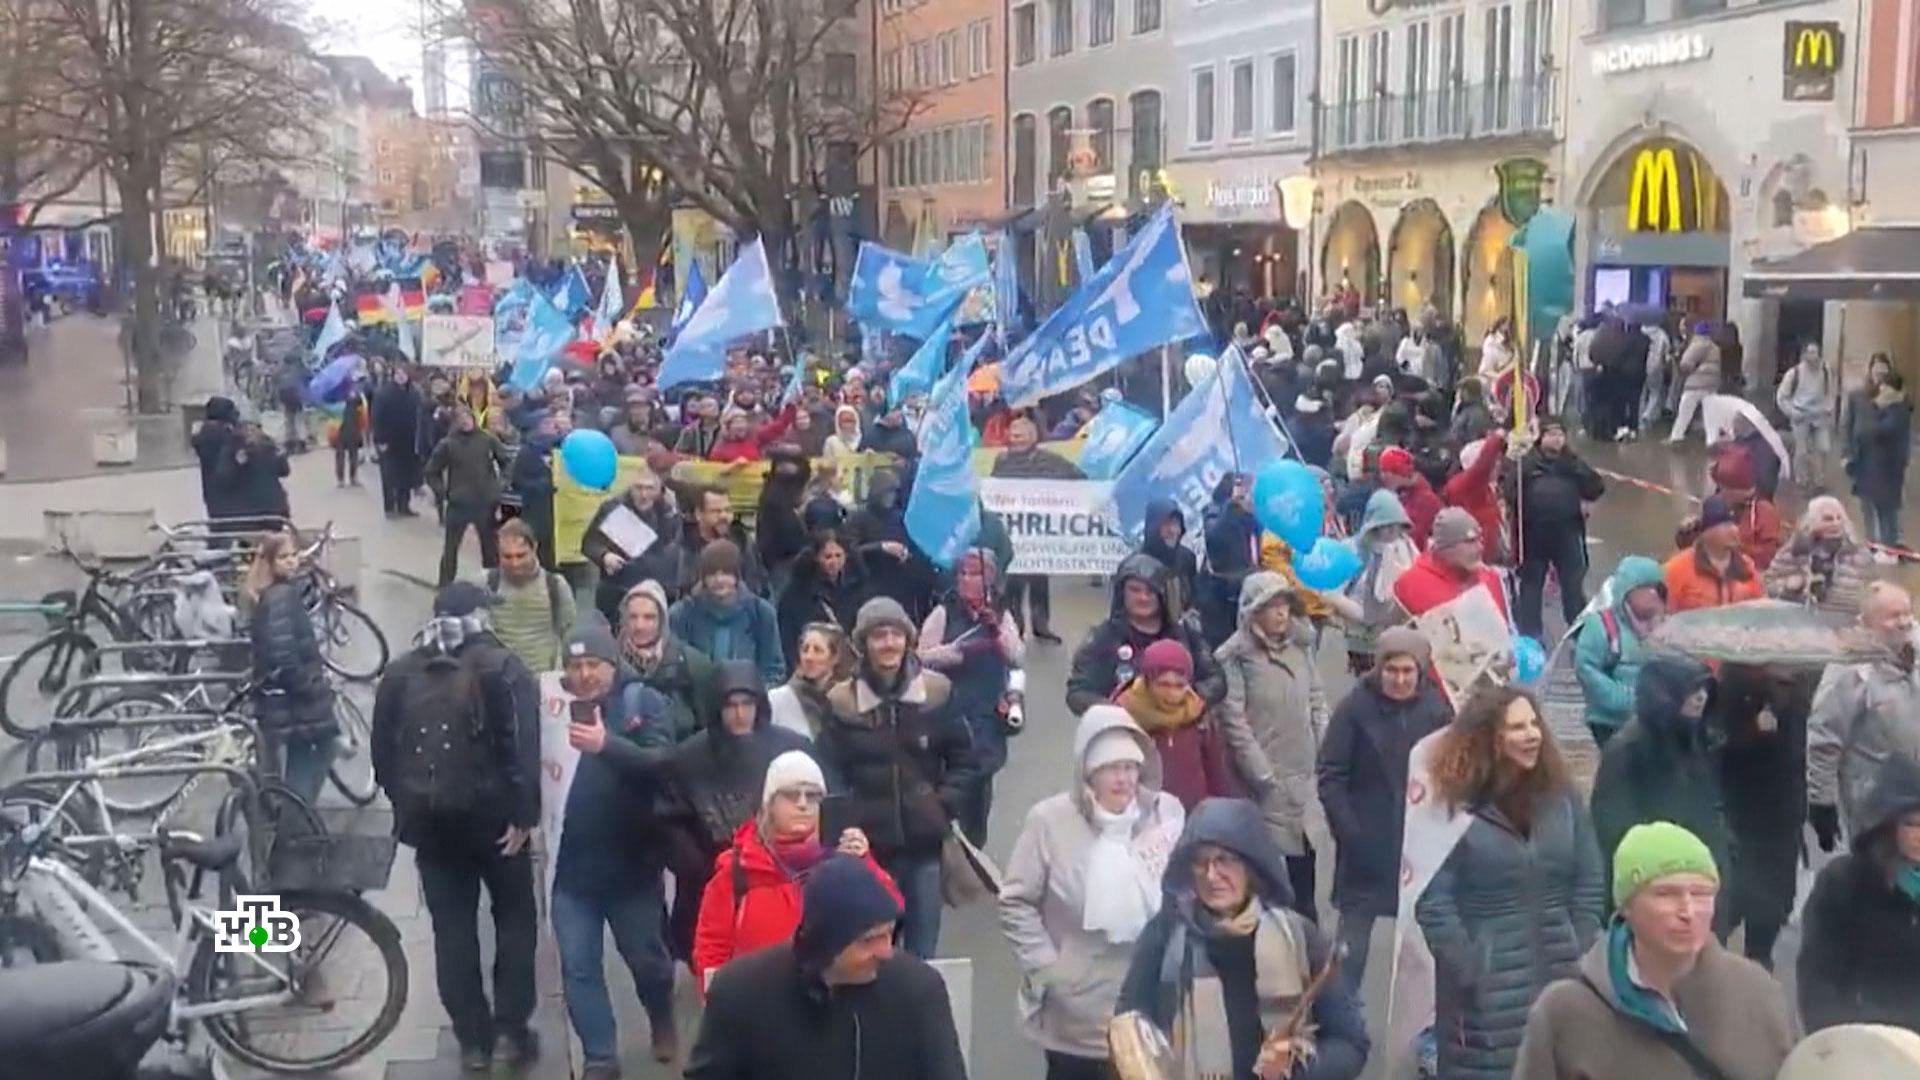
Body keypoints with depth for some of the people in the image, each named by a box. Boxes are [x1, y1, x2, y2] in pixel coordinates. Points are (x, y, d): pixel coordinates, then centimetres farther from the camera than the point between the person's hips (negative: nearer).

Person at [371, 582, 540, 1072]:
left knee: (452, 928, 9)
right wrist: (524, 813, -12)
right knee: (514, 918, 11)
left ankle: (472, 1039, 11)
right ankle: (510, 1031, 7)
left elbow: (382, 750, 8)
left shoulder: (399, 674, 8)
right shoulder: (503, 668, -5)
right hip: (492, 815, -3)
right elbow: (522, 746, -15)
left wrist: (405, 804, 16)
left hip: (428, 819, 3)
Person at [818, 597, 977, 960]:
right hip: (869, 846, -1)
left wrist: (946, 805, -4)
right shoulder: (842, 702, -5)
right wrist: (847, 824, -9)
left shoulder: (937, 692, 0)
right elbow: (830, 774, 0)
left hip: (926, 843, 1)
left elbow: (963, 760, 9)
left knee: (922, 953, 10)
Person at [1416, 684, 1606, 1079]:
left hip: (1560, 977, 4)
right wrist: (1470, 972, -13)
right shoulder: (1455, 805, -10)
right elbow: (1432, 901, -11)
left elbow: (1591, 884, 8)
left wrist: (1580, 956, 0)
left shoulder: (1562, 795, 4)